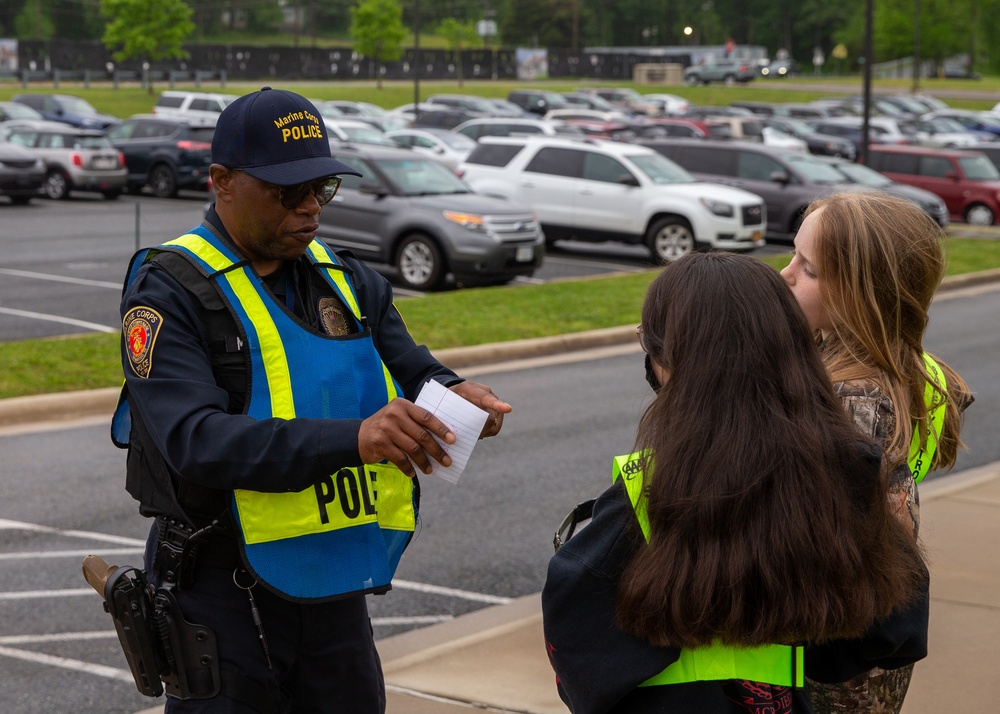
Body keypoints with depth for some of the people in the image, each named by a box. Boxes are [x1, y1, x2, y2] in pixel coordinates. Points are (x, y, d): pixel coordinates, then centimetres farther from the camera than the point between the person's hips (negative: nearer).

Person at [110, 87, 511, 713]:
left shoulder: (347, 281, 9)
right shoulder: (170, 292, -12)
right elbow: (195, 441, -26)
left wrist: (454, 395, -18)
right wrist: (353, 438, -37)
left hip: (334, 589, 6)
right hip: (225, 597, -6)